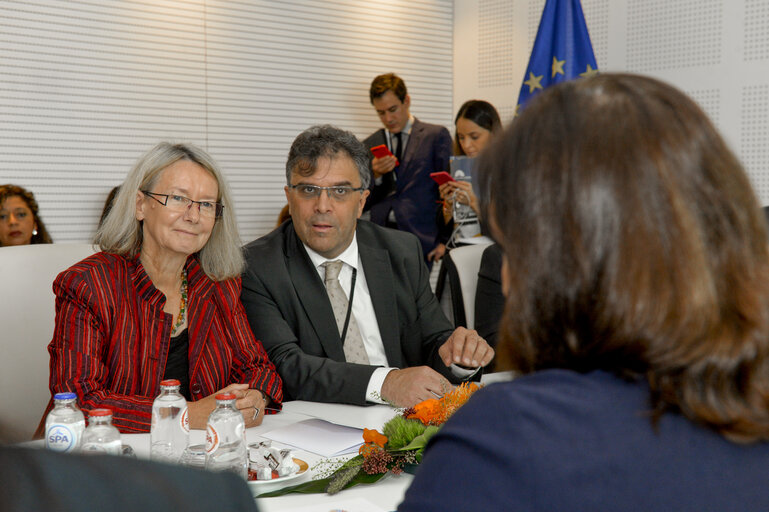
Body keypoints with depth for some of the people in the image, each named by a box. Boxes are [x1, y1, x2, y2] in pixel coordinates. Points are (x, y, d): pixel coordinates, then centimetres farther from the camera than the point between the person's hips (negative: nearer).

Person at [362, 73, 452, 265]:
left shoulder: (436, 136, 6)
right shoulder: (370, 145, 15)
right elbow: (362, 204, 13)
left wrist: (443, 240, -4)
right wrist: (376, 176, -6)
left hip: (420, 240, -2)